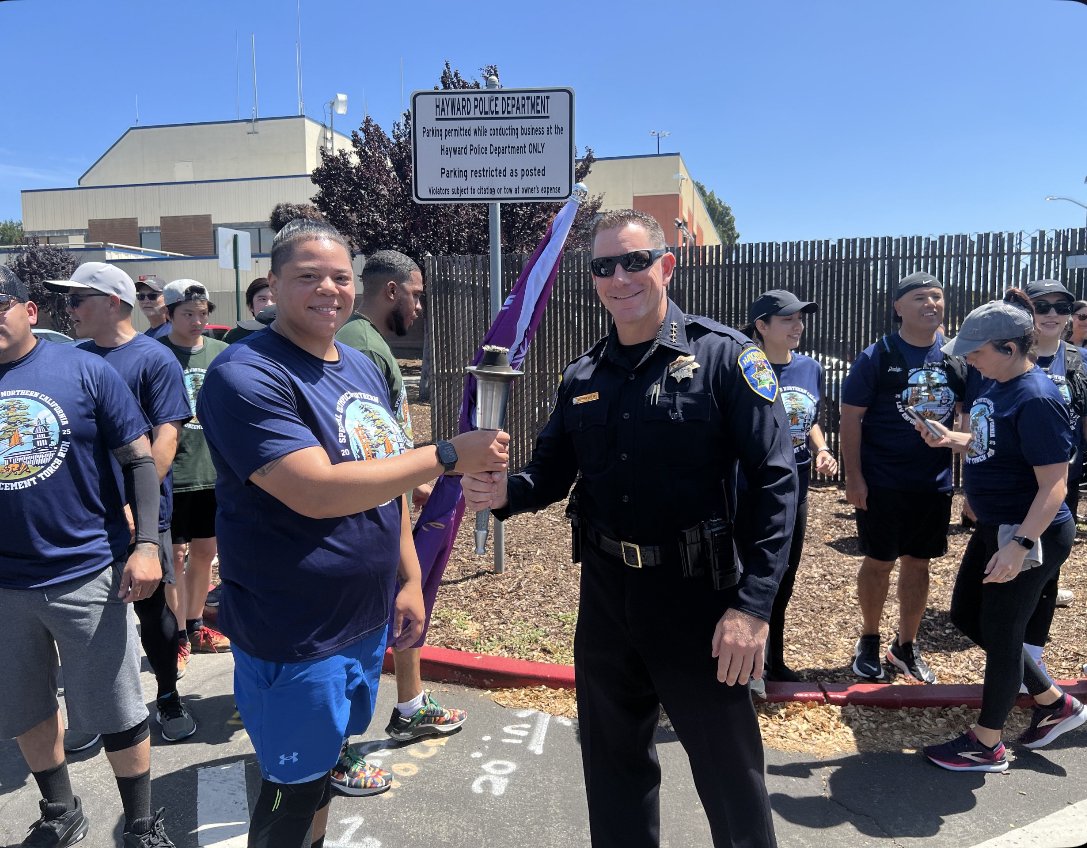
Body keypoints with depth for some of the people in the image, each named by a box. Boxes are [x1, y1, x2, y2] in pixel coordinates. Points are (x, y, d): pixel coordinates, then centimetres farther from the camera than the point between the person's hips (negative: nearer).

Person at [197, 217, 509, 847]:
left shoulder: (363, 368, 7)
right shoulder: (245, 375, -19)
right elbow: (318, 492, -30)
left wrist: (410, 581, 11)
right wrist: (448, 456, -27)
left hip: (368, 619, 8)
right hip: (294, 635, -7)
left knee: (327, 761, 25)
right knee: (294, 793, 9)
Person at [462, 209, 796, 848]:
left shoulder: (724, 356, -10)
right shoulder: (583, 377, 7)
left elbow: (775, 480, -14)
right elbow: (552, 472, 11)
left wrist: (754, 605, -21)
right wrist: (504, 492, -12)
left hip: (698, 597, -5)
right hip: (605, 596, 5)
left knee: (729, 767, 10)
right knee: (613, 758, 21)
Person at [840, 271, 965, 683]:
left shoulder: (956, 356, 3)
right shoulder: (877, 357, -9)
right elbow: (850, 417, -9)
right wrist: (854, 477, -14)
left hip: (935, 483, 4)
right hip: (882, 483, -4)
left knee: (918, 563, 13)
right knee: (879, 562, 6)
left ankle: (906, 646, 30)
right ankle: (869, 641, 27)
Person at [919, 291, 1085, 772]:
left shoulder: (1036, 400, -23)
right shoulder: (994, 385, 4)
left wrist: (1021, 544, -33)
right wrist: (950, 440, 0)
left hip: (1032, 535, -10)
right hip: (996, 527, 10)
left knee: (1000, 634, 3)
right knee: (965, 615, 18)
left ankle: (986, 745, 23)